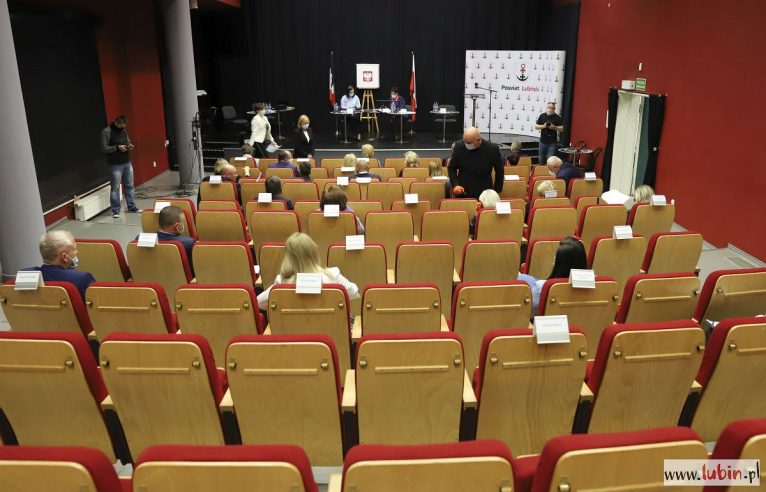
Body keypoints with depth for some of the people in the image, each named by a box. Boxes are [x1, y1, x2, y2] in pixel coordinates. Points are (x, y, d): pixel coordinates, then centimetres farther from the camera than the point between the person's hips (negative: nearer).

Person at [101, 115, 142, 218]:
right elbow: (103, 148, -13)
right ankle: (115, 211, 6)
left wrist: (130, 145, -2)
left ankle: (132, 206, 22)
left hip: (127, 163, 6)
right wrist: (117, 147, -22)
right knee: (115, 188, -1)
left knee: (129, 185, 12)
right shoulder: (106, 132, -11)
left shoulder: (123, 130, 8)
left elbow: (128, 141, 22)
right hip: (115, 165, -6)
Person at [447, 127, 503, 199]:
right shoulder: (459, 146, -8)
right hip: (462, 193, 1)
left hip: (484, 194, -1)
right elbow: (451, 168, 4)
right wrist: (455, 185, -10)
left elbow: (499, 171, 3)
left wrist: (496, 191, 3)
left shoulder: (492, 149, -11)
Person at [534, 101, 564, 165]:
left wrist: (554, 127, -18)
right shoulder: (542, 116, 5)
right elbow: (536, 127, 4)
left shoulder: (558, 117, -1)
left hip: (552, 143, -3)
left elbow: (562, 129, -2)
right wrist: (543, 126, -14)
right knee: (541, 160, 10)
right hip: (543, 141, 3)